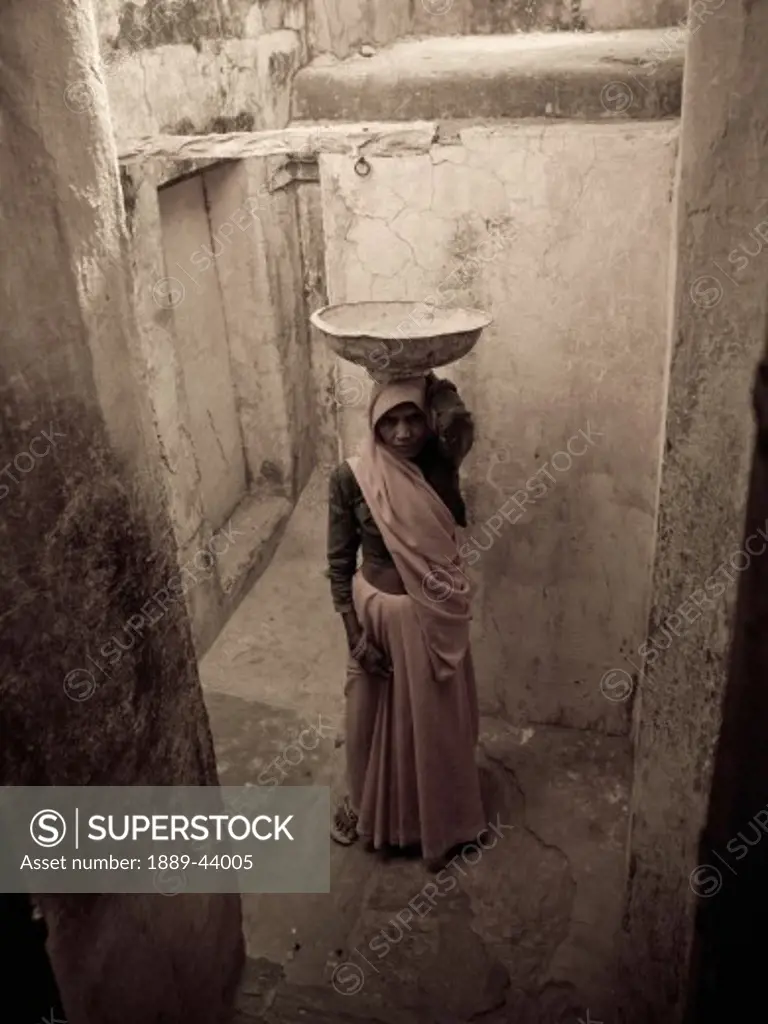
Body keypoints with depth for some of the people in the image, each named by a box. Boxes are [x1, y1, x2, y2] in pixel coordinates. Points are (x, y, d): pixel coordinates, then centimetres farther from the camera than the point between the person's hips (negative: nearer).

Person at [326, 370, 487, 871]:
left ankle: (438, 818, 43)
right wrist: (356, 634, -9)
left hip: (437, 618, 2)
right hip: (379, 613, -1)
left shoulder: (441, 467, -6)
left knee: (436, 719, 19)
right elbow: (340, 563, -9)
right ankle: (366, 804, 48)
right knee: (375, 716, 19)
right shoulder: (350, 477, -14)